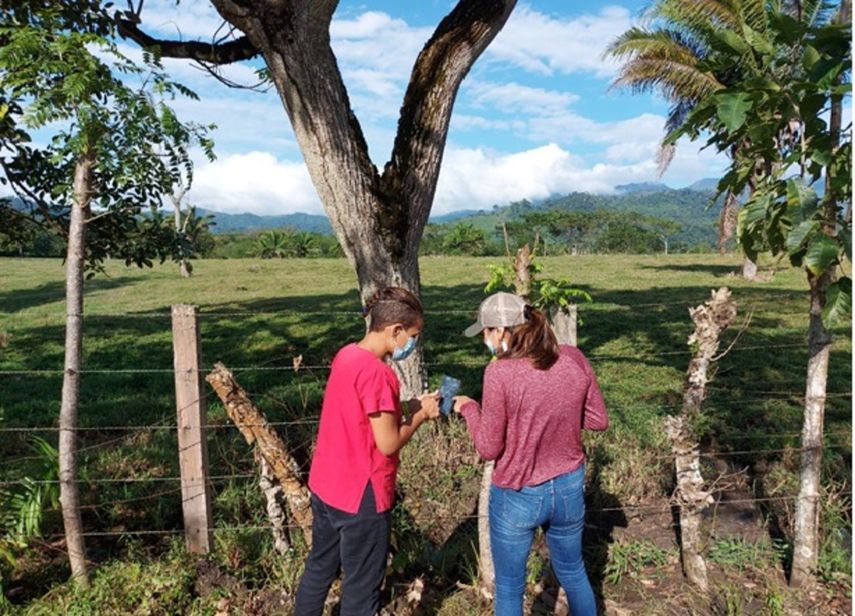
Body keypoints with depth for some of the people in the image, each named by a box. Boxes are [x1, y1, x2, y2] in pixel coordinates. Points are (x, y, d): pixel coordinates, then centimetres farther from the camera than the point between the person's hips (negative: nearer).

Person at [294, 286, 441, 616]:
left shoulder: (347, 354, 2)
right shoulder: (376, 372, -25)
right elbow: (388, 444, -22)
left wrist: (408, 406, 4)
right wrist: (420, 415, -8)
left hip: (325, 486, 8)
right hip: (361, 496, -8)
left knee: (319, 567, 26)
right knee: (362, 586, 12)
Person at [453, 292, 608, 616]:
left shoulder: (500, 373, -23)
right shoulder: (574, 359, -8)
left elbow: (489, 449, -15)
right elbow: (598, 420, 2)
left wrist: (469, 408, -1)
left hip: (518, 496, -5)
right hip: (570, 488, 5)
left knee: (509, 588, 17)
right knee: (573, 572, 28)